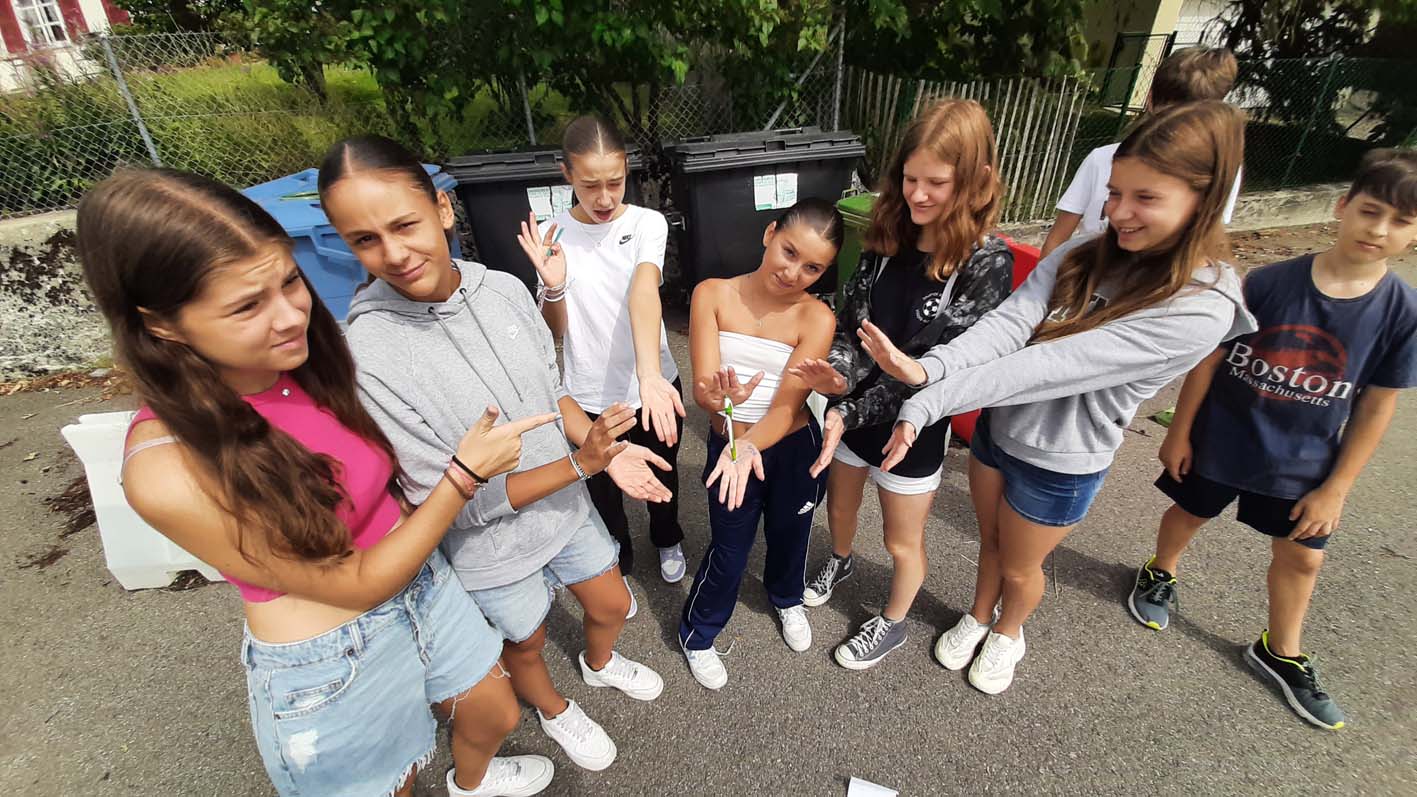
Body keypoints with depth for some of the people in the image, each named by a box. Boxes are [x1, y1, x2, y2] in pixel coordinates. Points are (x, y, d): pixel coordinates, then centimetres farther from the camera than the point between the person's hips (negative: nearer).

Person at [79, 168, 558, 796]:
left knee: (496, 716, 27)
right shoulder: (169, 473, -30)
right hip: (331, 665, -5)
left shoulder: (309, 359, -14)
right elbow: (356, 584, -22)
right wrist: (465, 473, -24)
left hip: (422, 583, 6)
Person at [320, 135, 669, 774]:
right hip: (494, 549, -4)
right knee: (526, 644, 25)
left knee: (612, 606, 26)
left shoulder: (505, 289, -14)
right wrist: (579, 463, -27)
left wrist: (607, 452, -14)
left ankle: (600, 665, 63)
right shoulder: (366, 358, -28)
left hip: (566, 505, 4)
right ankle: (555, 711, 61)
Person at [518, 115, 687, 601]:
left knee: (661, 477, 23)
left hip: (653, 385, 0)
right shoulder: (553, 235, -7)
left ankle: (668, 540, 55)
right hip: (590, 396, 1)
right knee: (603, 491, 19)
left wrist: (650, 375, -49)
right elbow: (554, 333, -5)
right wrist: (552, 286, -27)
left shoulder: (647, 223, -13)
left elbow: (644, 292, -33)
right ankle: (619, 566, 48)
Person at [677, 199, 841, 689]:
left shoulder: (816, 318, -17)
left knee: (789, 536, 24)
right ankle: (697, 634, 40)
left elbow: (787, 407, -22)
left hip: (794, 450, 1)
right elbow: (702, 387, -21)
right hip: (729, 444, -1)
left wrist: (751, 445, -40)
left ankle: (787, 600, 59)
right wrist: (719, 400, -44)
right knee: (729, 552, 10)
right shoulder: (713, 295, -14)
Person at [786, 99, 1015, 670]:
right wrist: (837, 375, -26)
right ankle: (841, 562, 60)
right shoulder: (889, 236, -6)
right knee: (839, 506, 27)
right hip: (853, 409, 5)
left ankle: (892, 624, 46)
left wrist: (849, 412, -29)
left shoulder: (987, 264, -20)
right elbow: (849, 320, -5)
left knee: (902, 542, 18)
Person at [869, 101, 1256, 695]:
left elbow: (1052, 366, -32)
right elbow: (1003, 327, -23)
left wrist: (928, 389, -36)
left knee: (1019, 568, 21)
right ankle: (978, 618, 56)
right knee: (991, 542, 26)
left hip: (1060, 464, -4)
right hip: (996, 426, 4)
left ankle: (1008, 633, 54)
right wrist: (928, 376, -41)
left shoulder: (1201, 311, -24)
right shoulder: (1081, 256, -8)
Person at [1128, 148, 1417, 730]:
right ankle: (1160, 575, 49)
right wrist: (1179, 431, -6)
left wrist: (1336, 487, -4)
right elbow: (1210, 357, -10)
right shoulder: (1269, 283, -18)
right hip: (1219, 441, -2)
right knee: (1189, 514, 18)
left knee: (1302, 555, 16)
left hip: (1302, 464, 3)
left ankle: (1281, 653, 40)